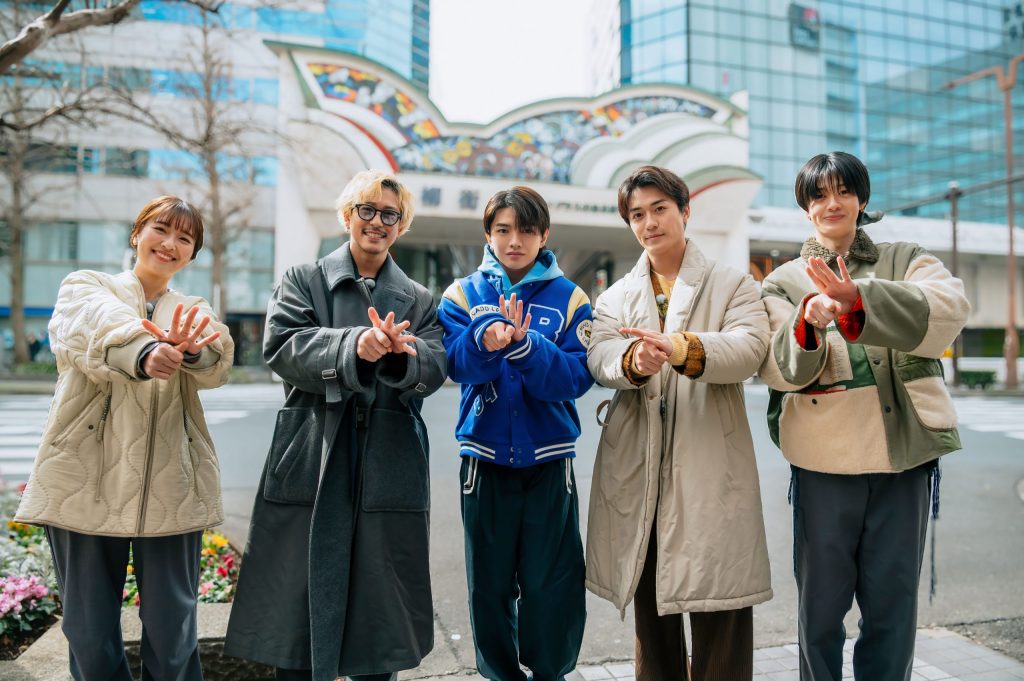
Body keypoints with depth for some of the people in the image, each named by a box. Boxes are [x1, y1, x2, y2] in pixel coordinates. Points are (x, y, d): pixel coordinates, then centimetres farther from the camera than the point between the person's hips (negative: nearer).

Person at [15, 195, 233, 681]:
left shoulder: (195, 313, 14)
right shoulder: (85, 287, 9)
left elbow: (216, 365, -10)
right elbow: (92, 333, -16)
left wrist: (189, 350, -35)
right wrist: (145, 355, -39)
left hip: (171, 489, 1)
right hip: (86, 482, -1)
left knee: (172, 633, 4)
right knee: (90, 634, 7)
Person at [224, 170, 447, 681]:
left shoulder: (418, 300, 13)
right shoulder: (303, 280, 9)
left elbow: (433, 370, -2)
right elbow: (281, 348, -8)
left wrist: (400, 353, -24)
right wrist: (354, 345, -24)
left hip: (388, 469, 2)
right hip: (310, 463, -1)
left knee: (379, 610, 9)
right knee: (299, 602, 5)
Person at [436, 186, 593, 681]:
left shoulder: (569, 298, 1)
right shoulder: (464, 293, 4)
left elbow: (577, 376, -11)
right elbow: (455, 362, -12)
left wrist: (524, 346, -27)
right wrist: (485, 341, -33)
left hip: (549, 459, -1)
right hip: (485, 458, 1)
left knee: (552, 584, 5)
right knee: (490, 582, 12)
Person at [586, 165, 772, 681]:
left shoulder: (732, 286, 6)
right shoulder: (615, 297, 14)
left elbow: (749, 348, -13)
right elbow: (600, 357, -5)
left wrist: (684, 349, -32)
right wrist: (633, 360, -29)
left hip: (710, 469, -3)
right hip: (637, 470, 3)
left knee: (719, 610, 0)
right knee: (649, 609, 14)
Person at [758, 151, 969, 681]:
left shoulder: (906, 262, 9)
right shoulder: (785, 283, 7)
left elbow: (949, 310, -14)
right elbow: (778, 370, -8)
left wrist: (859, 298, -30)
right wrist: (807, 325, -29)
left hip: (903, 454, 1)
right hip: (824, 458, 0)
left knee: (893, 602, 10)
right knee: (821, 602, 7)